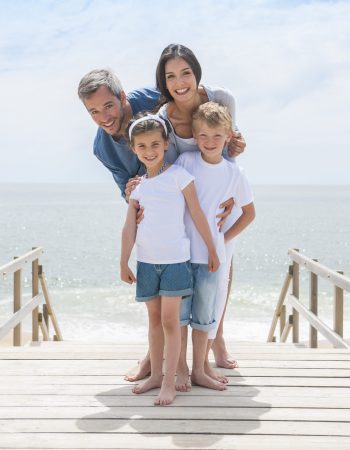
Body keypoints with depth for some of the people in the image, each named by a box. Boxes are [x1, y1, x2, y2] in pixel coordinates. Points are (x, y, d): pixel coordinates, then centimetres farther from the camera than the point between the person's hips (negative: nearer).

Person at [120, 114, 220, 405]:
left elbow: (198, 215, -4)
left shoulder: (178, 175, -7)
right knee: (154, 319, 14)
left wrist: (212, 251, -1)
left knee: (170, 320, -4)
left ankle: (169, 382, 1)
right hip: (147, 260, 5)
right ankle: (156, 375, 25)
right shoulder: (138, 185, 7)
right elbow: (130, 227, 5)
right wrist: (124, 263, 1)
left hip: (175, 259, -5)